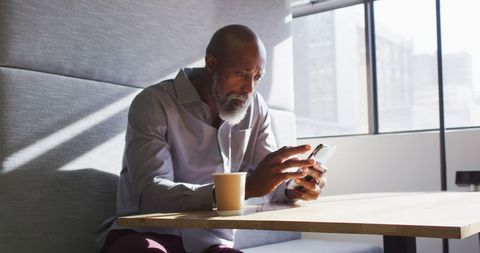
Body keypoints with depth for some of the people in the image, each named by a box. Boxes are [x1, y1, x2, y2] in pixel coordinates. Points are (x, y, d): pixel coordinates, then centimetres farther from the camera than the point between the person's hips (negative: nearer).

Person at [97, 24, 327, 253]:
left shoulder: (255, 108, 4)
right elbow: (149, 194, -26)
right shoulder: (154, 103, -14)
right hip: (145, 234, -3)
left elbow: (271, 184, 4)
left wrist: (294, 186, -21)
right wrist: (246, 187, -37)